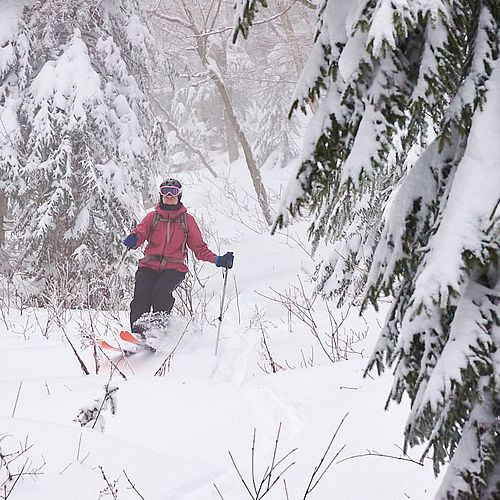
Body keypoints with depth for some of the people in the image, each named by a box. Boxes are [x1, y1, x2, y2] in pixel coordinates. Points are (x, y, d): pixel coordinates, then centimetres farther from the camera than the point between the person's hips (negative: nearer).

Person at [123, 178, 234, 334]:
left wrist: (218, 260, -4)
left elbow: (199, 247, 12)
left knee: (161, 289, -31)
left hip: (174, 268, -1)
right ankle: (137, 331, -24)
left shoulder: (187, 220, 12)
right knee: (142, 293, -24)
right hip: (149, 266, 1)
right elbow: (141, 232, -4)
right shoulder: (153, 216, 13)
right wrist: (133, 240, -29)